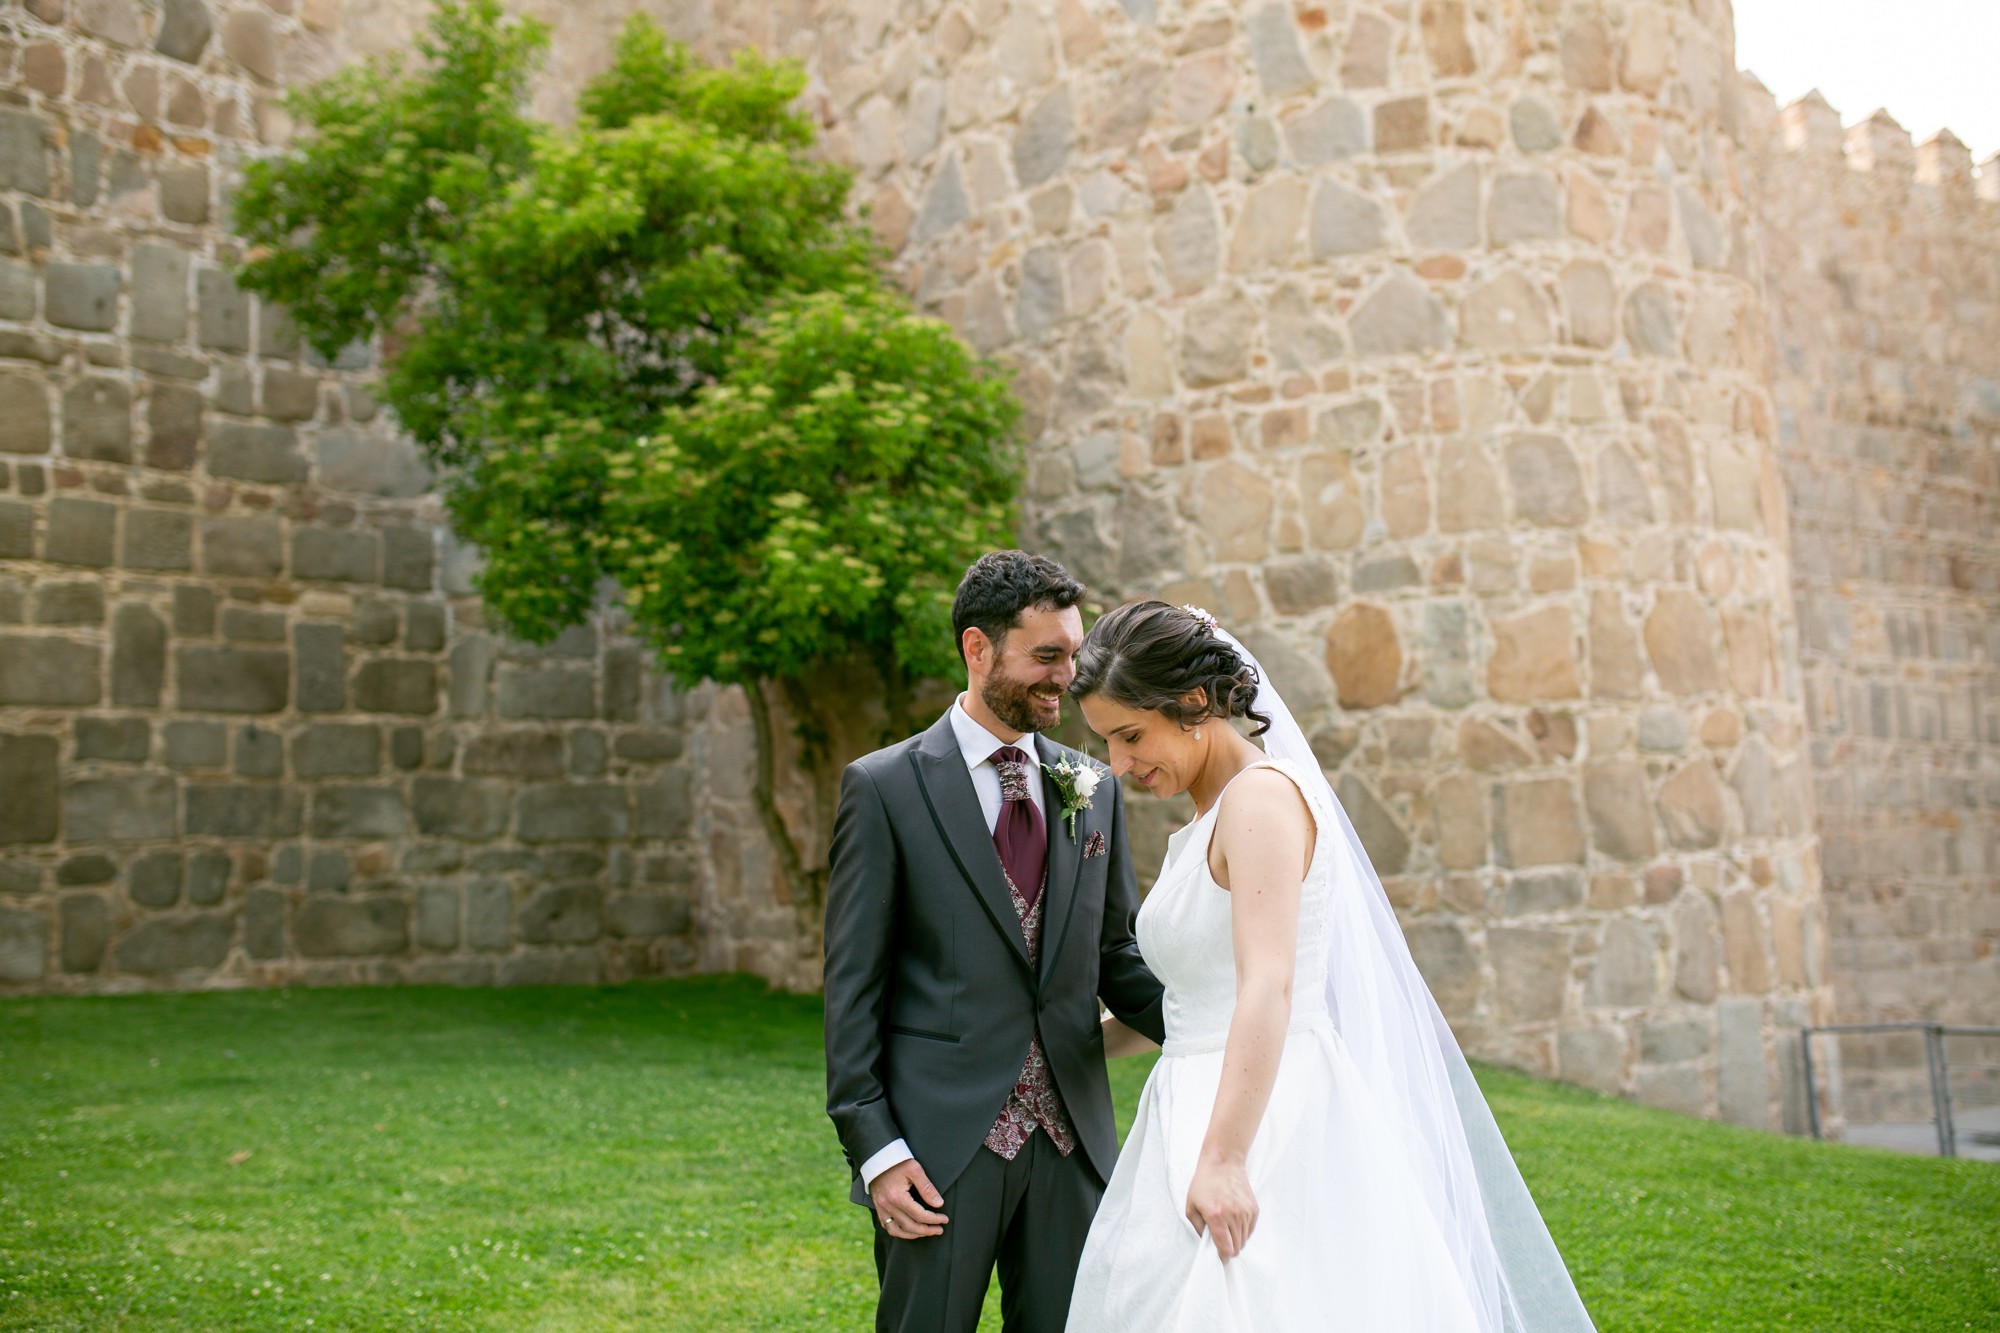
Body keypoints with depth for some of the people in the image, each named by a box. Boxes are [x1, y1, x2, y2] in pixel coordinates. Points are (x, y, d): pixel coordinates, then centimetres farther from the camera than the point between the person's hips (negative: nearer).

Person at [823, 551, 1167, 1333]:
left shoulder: (1093, 790, 8)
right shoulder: (884, 787, -5)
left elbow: (1116, 958, 12)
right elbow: (852, 985, -5)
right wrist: (873, 1148, -10)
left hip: (1071, 1139, 4)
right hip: (940, 1144, -4)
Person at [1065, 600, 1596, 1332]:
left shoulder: (1261, 796, -12)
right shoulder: (1209, 819, 16)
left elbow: (1268, 987, -23)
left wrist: (1223, 1159, -28)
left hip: (1266, 1120, -9)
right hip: (1199, 1111, 9)